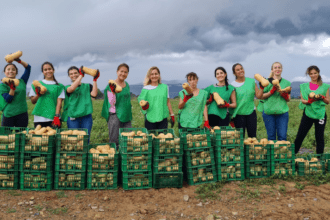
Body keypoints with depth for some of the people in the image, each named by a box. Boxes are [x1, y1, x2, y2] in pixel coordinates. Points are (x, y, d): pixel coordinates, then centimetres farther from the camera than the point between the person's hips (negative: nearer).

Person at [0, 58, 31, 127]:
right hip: (8, 115, -2)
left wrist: (19, 60, -2)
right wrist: (12, 88, -18)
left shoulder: (22, 82, 11)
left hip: (22, 114, 2)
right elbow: (8, 100, -7)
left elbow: (28, 67, 11)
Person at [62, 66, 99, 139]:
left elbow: (94, 94, -8)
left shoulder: (87, 86, 12)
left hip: (86, 117, 1)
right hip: (73, 117, 0)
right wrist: (81, 75, -10)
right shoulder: (67, 88, 11)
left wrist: (94, 80, -11)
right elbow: (72, 89, -14)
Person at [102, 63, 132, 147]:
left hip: (126, 116, 6)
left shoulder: (127, 85, 10)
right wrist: (113, 92, -28)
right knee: (113, 140, -1)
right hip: (115, 115, -6)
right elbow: (112, 104, -13)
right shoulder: (111, 85, -8)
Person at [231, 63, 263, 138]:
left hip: (251, 112, 2)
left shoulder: (251, 81, 5)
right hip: (239, 114, -2)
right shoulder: (233, 85, -3)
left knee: (253, 135, 4)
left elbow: (258, 96, 4)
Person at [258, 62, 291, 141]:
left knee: (282, 136, -3)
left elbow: (288, 99, 14)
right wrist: (272, 91, -13)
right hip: (269, 112, -1)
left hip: (282, 112, 1)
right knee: (271, 136, 4)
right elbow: (261, 96, 2)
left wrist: (284, 95, -8)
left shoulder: (286, 83, 12)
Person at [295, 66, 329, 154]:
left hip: (320, 114, 0)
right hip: (308, 113, 0)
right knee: (300, 136, 1)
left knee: (319, 137, 5)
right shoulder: (304, 86, 8)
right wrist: (309, 101, -19)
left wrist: (322, 98, -15)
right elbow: (302, 100, 2)